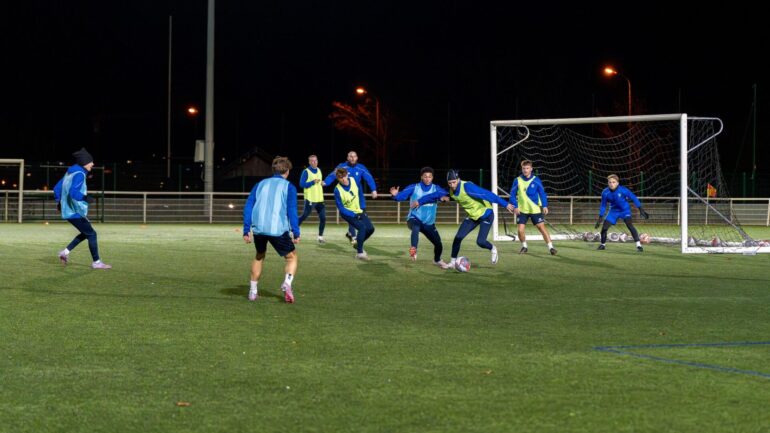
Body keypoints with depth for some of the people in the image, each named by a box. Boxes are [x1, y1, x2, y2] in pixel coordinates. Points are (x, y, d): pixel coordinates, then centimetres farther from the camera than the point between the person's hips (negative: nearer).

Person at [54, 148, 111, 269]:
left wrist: (58, 202, 31)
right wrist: (86, 198, -29)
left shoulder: (70, 173, 13)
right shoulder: (79, 174, -17)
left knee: (86, 233, 19)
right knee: (92, 234, -3)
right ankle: (96, 262, 1)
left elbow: (57, 188, 20)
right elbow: (73, 192, -30)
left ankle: (65, 252, 16)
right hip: (76, 213, -10)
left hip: (68, 212, 10)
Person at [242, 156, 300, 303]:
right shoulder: (288, 187, 6)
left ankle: (253, 291, 23)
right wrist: (296, 233, -1)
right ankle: (287, 283, -16)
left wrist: (246, 230, 13)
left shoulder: (260, 184, 17)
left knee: (259, 256, 27)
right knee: (292, 257, 12)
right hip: (278, 229, -4)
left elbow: (248, 207, 12)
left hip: (258, 228, 4)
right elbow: (292, 211, -3)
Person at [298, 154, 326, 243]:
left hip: (320, 199, 6)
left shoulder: (319, 170, 13)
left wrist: (322, 183, 9)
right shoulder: (306, 171, -7)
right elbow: (301, 184, -13)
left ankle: (320, 237, 9)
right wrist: (313, 182, -21)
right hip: (310, 199, -6)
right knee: (304, 216, -4)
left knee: (323, 218, 0)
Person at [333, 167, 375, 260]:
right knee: (362, 227, -26)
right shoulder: (337, 190, -27)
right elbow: (341, 208, -21)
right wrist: (353, 215, -25)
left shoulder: (352, 180, -11)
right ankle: (360, 253, -18)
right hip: (348, 214, -6)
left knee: (370, 228, -2)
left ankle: (358, 244, 25)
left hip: (358, 211, 6)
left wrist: (360, 206, 13)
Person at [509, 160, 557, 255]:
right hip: (522, 210, 1)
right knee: (521, 230, -6)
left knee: (542, 227, -7)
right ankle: (524, 246, 18)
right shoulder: (517, 180, -2)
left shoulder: (536, 180, -3)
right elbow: (513, 194, 3)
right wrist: (515, 206, -7)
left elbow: (542, 193, 2)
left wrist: (544, 206, -7)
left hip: (535, 209, -1)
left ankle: (551, 247, -2)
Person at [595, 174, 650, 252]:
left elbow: (634, 198, -14)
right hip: (614, 211, 3)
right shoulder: (605, 193, -15)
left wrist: (641, 210, -16)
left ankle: (638, 245, -24)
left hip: (625, 210, -3)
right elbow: (603, 205, 0)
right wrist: (600, 217, 0)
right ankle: (602, 245, 19)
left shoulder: (623, 190, -24)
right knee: (604, 227, -6)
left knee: (630, 225, -25)